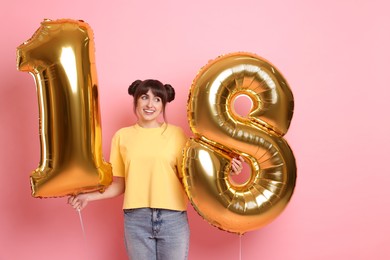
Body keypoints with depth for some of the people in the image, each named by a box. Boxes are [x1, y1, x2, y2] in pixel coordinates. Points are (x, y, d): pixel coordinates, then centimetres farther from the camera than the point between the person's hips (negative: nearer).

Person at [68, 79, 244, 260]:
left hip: (173, 218, -1)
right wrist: (88, 196, -2)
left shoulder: (176, 134, 2)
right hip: (136, 219, 1)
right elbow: (119, 184, 10)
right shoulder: (122, 136, 6)